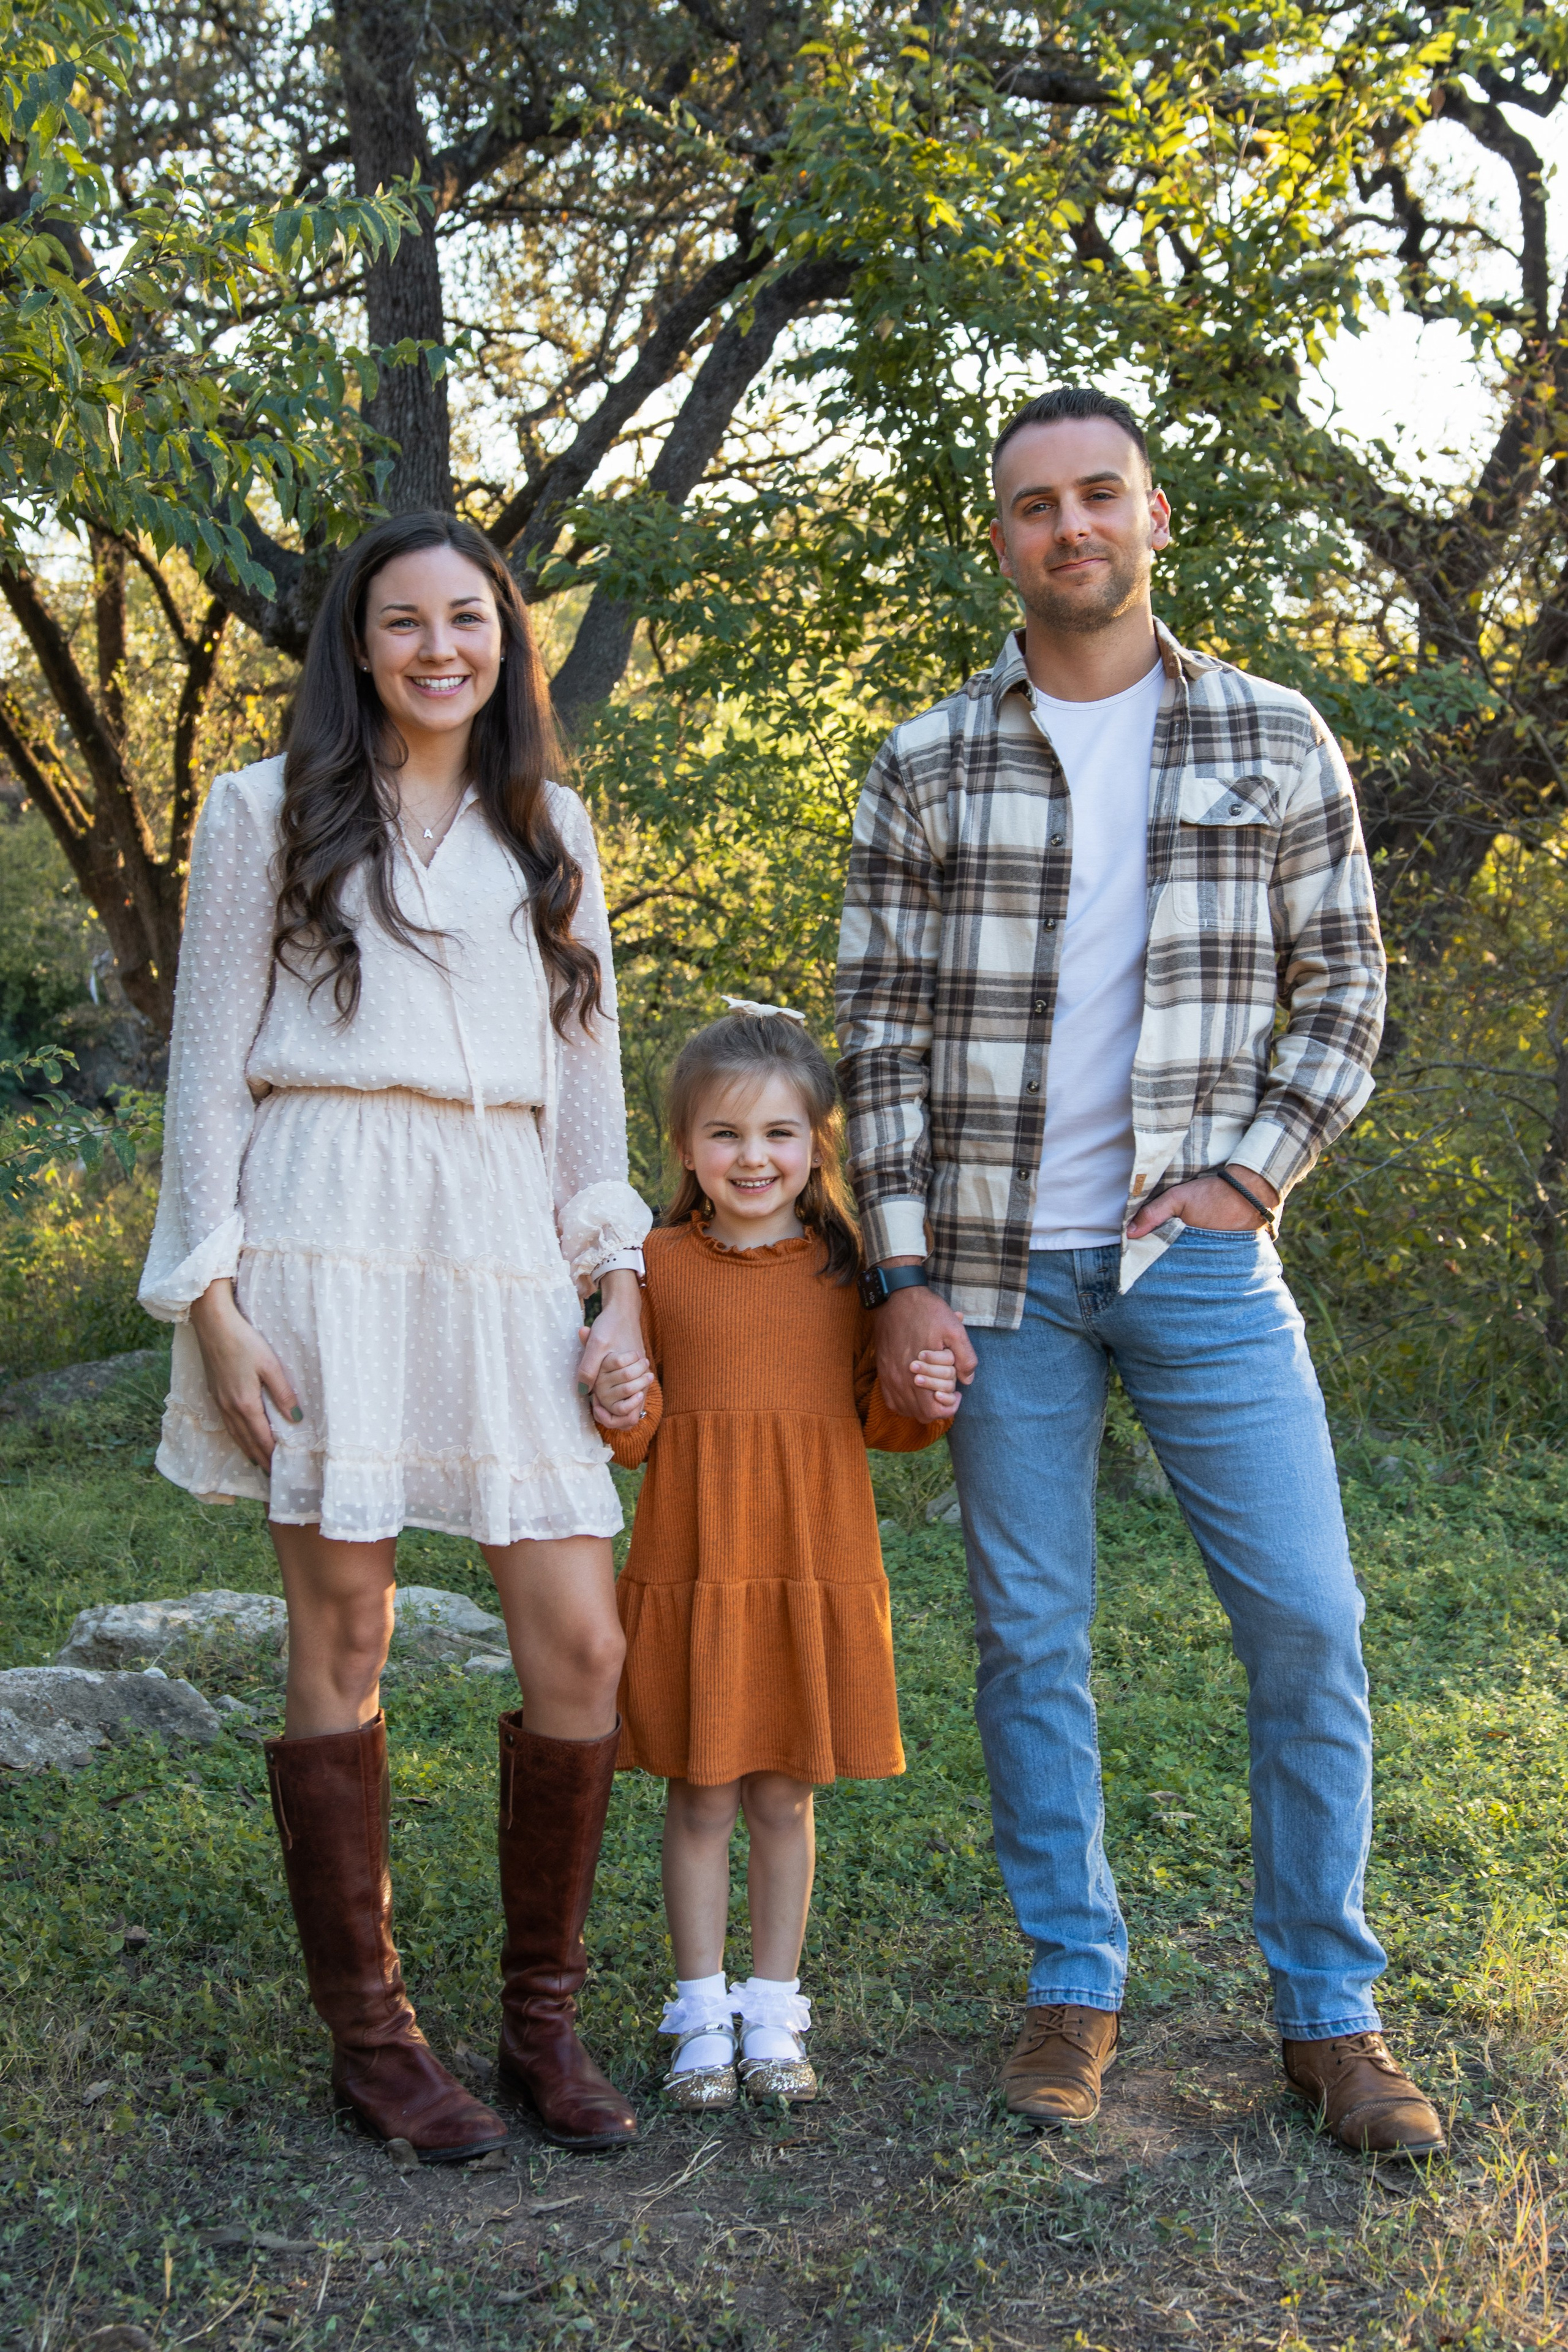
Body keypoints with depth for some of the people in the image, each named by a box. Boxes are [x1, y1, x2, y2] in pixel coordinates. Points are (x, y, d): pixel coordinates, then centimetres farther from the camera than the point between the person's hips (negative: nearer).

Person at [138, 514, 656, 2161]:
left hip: (506, 1245, 4)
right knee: (341, 1639, 0)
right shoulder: (269, 814, 7)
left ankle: (542, 2018, 15)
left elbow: (589, 1063, 16)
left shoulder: (545, 831, 18)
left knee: (579, 1640, -2)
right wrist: (213, 1298, -6)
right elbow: (209, 1061, 3)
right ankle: (368, 2038, 14)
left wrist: (622, 1290, 7)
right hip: (328, 1235, -3)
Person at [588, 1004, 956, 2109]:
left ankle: (775, 2013, 24)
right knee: (701, 1801, 6)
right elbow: (637, 1440, 5)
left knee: (783, 1800, 10)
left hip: (818, 1572, 1)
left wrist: (922, 1405, -10)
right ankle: (703, 2016, 20)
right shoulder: (660, 1265, 1)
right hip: (691, 1571, -1)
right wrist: (623, 1414, -17)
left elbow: (874, 1416, 10)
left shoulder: (844, 1268, 4)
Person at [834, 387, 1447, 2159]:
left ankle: (1329, 2010, 13)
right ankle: (1074, 1986, 21)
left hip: (1201, 1260, 0)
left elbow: (1344, 987, 8)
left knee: (1305, 1625, -2)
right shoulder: (925, 769, 4)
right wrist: (903, 1276, -4)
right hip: (998, 1267, 0)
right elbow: (882, 1034, 2)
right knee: (1028, 1639, 6)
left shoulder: (1272, 740, 5)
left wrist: (1253, 1175, -5)